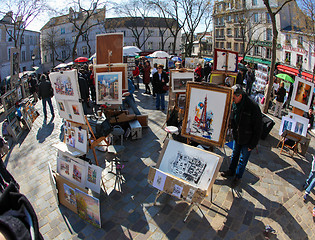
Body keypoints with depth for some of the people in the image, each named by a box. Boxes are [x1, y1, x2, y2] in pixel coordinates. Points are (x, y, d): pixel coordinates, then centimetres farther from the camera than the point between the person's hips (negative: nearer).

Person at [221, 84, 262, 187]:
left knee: (243, 160, 12)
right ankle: (231, 171, 45)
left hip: (247, 140, -5)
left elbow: (258, 128, -20)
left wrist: (252, 144, -16)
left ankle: (238, 177, 33)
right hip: (237, 136, 6)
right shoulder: (234, 104, -10)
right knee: (234, 155, 24)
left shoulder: (253, 107, -28)